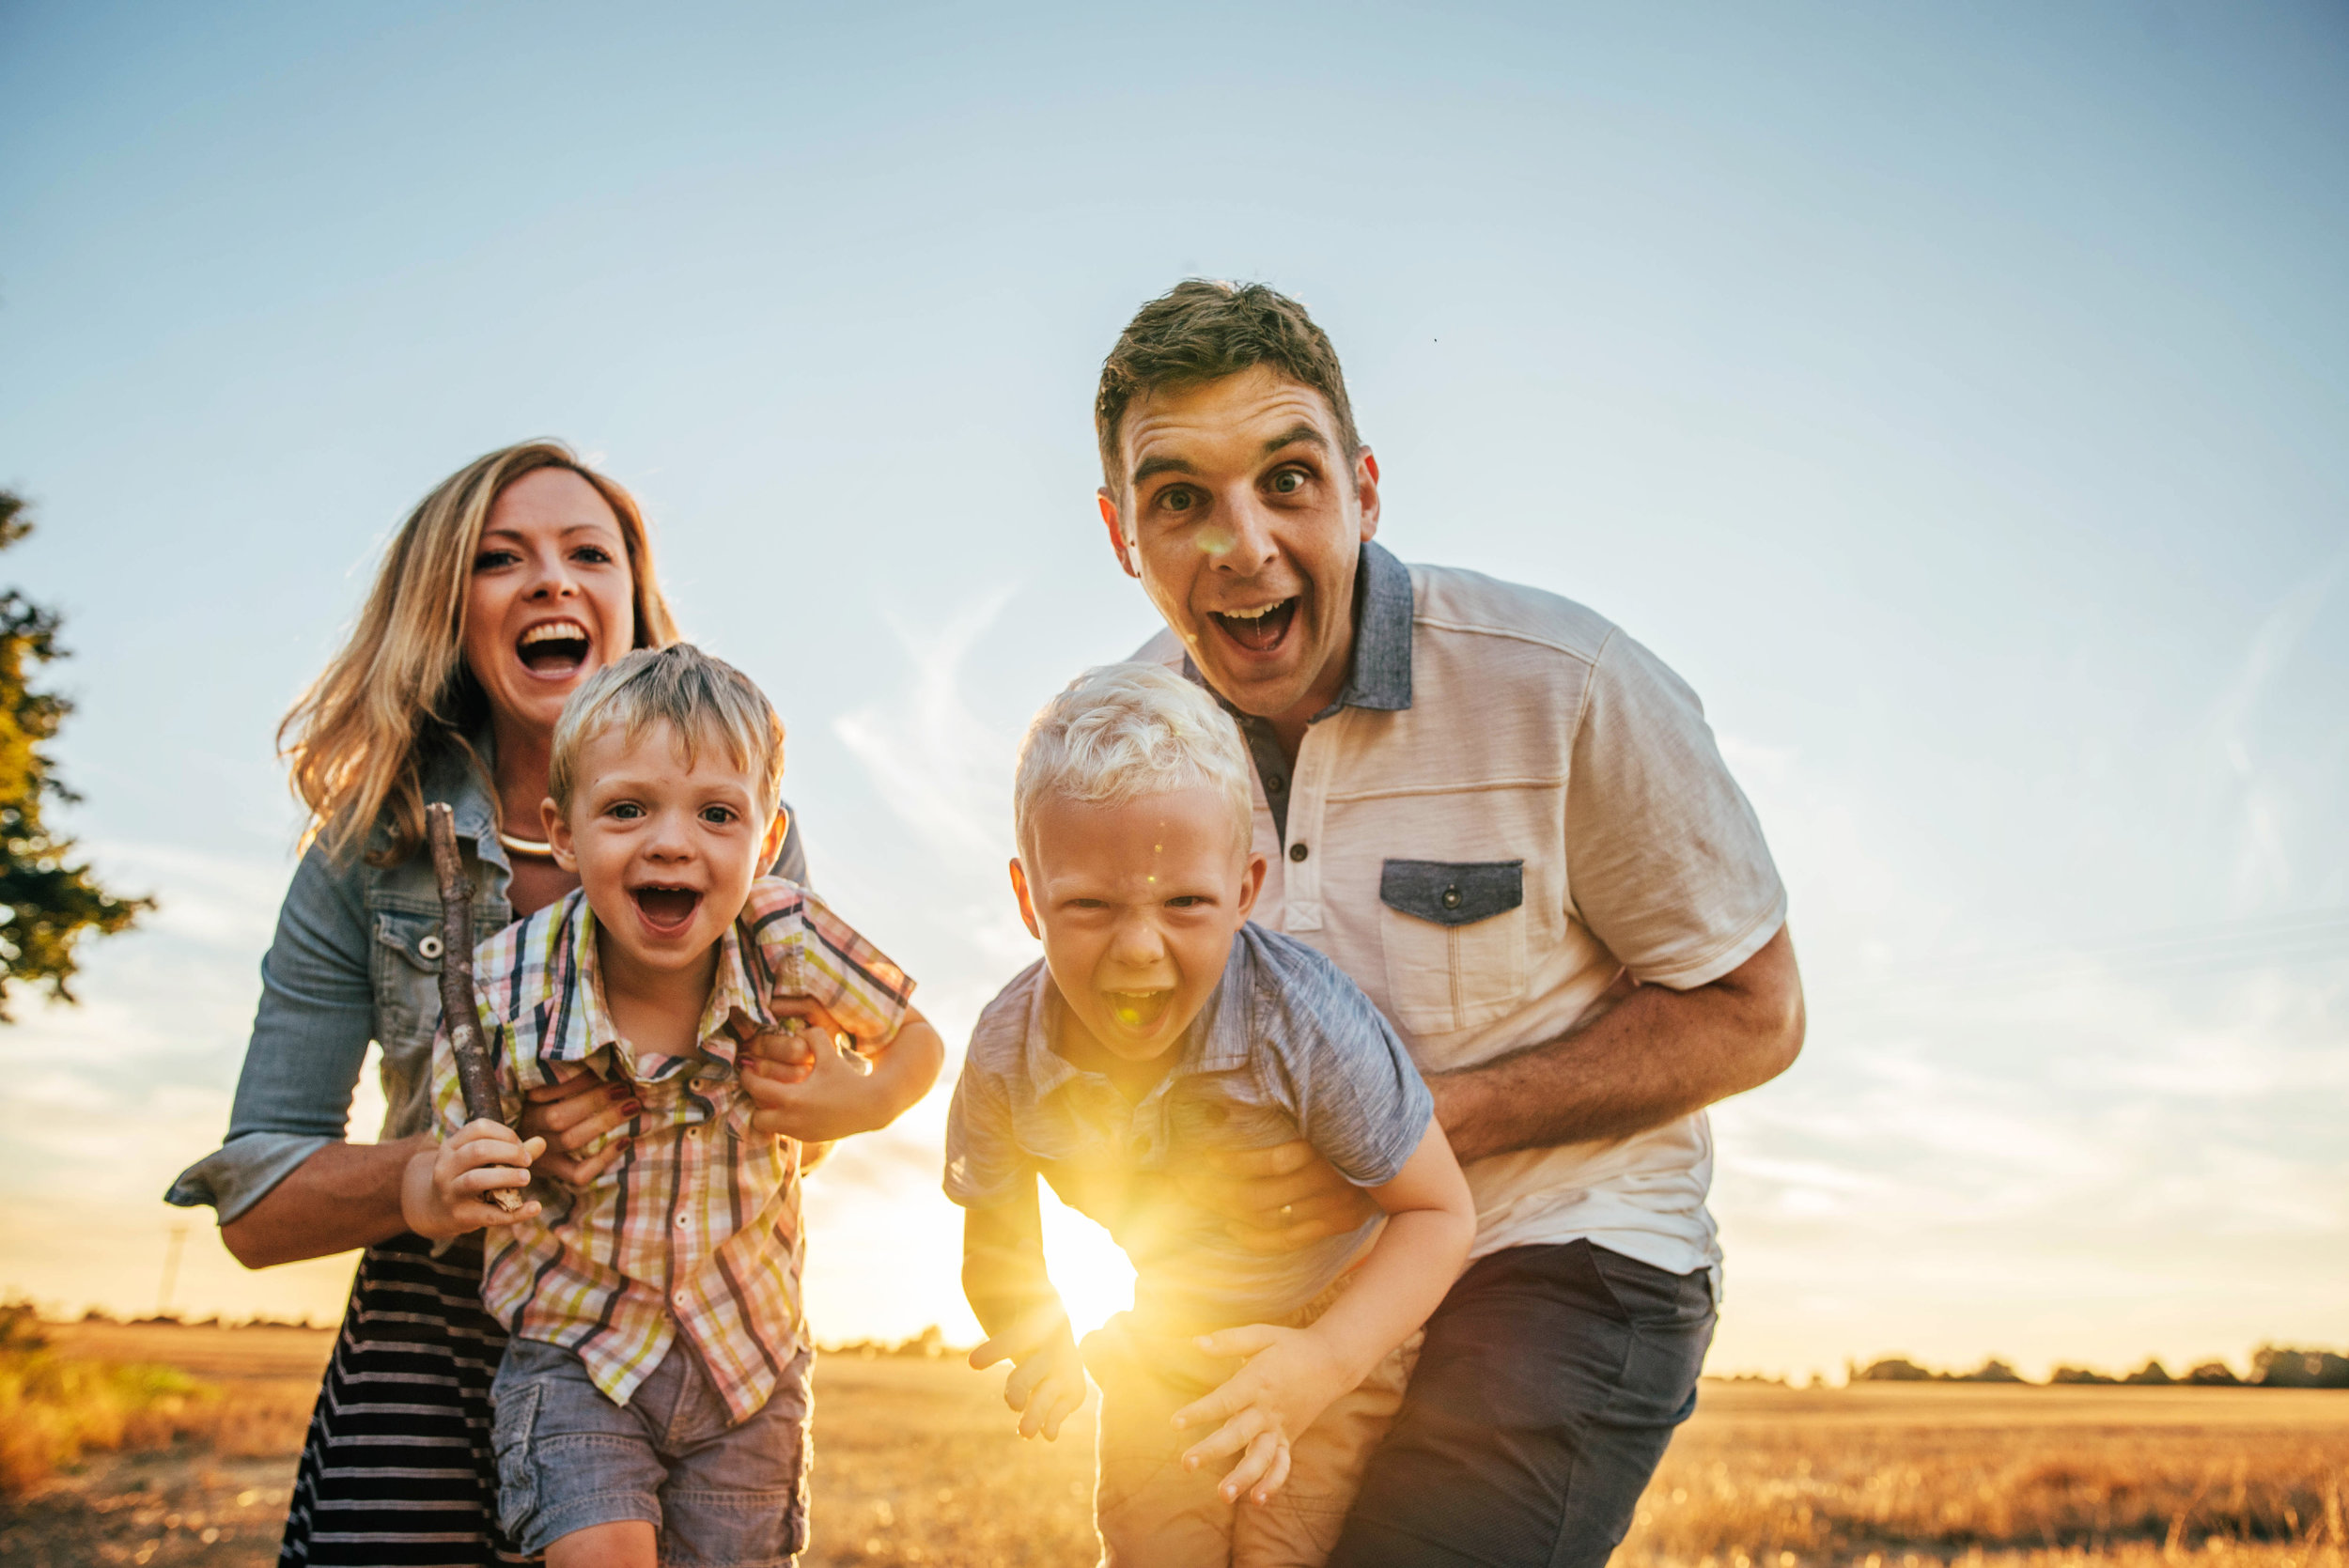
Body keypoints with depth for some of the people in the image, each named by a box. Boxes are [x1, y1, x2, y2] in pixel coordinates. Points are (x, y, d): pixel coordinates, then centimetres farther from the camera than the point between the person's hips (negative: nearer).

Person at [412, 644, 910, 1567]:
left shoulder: (785, 937, -19)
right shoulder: (502, 996, -20)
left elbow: (915, 1045, 0)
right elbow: (450, 1168, -7)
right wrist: (438, 1195, -27)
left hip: (748, 1358, 2)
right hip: (575, 1346, -1)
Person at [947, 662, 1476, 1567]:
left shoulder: (1307, 1021, -34)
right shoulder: (1006, 1055, -23)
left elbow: (1437, 1211, -25)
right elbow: (996, 1244, -5)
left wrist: (1325, 1361, -37)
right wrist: (1040, 1339, -24)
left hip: (1344, 1320, -3)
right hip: (1166, 1345, 3)